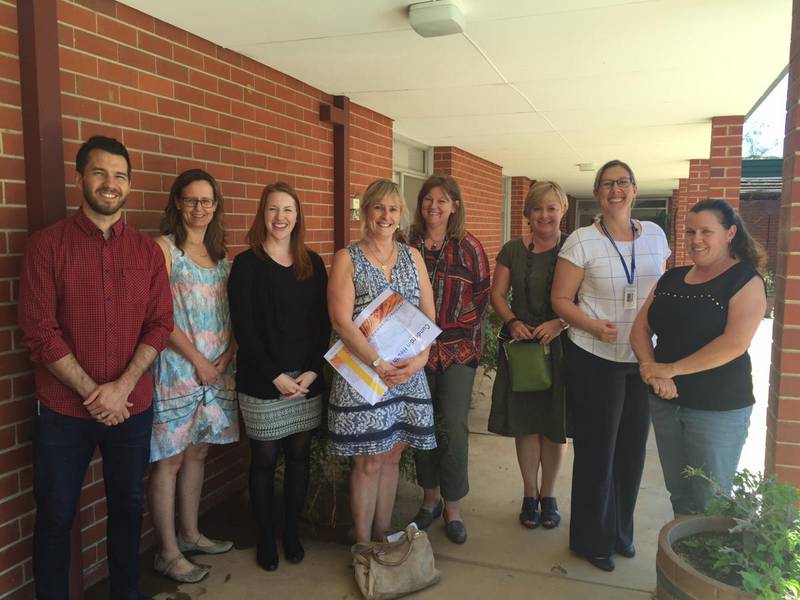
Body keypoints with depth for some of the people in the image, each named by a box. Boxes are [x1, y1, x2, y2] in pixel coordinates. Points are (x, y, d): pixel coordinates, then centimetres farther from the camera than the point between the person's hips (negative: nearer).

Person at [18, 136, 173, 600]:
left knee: (128, 506, 16)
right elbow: (38, 330, -10)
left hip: (132, 405, 3)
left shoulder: (147, 250, 2)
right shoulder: (47, 244, -5)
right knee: (56, 514, 11)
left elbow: (160, 325, 0)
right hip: (63, 409, -2)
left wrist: (121, 387, -12)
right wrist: (92, 392, -13)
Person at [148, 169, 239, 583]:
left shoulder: (219, 254, 12)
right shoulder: (164, 248, -6)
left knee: (196, 453, 15)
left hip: (216, 370, 6)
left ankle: (190, 534, 30)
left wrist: (226, 357, -3)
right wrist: (198, 360, -12)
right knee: (169, 460, 2)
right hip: (176, 368, -6)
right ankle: (167, 552, 14)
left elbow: (230, 315, 11)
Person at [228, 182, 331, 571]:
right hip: (262, 382, -3)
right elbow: (244, 328, -9)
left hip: (307, 379, 3)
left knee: (299, 456, 11)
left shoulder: (312, 264, 7)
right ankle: (265, 538, 25)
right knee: (264, 459, 7)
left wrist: (312, 370, -7)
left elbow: (322, 323, 5)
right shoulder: (247, 264, -3)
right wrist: (276, 376, -14)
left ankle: (292, 532, 29)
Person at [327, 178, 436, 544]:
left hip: (409, 373, 4)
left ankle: (382, 538, 28)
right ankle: (363, 547, 19)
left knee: (391, 456, 12)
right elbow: (341, 321, -12)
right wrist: (380, 365, -19)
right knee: (368, 461, 2)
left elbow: (429, 315, 7)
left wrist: (421, 357, -10)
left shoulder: (412, 256, 10)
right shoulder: (347, 259, -2)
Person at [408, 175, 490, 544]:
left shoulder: (469, 248, 2)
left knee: (454, 429, -2)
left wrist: (465, 335, -3)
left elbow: (482, 296, 5)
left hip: (457, 351, -1)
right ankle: (430, 499, 28)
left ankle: (453, 507, 15)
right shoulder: (407, 246, 4)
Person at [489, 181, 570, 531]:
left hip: (560, 346, -1)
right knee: (525, 422, 7)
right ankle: (530, 494, 24)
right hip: (521, 345, 1)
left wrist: (560, 323, -20)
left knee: (554, 424, 6)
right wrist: (512, 322, -12)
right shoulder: (513, 250, 6)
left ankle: (548, 495, 26)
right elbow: (497, 294, 6)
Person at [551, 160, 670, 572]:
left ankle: (621, 530, 35)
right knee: (597, 450, 5)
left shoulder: (655, 235, 5)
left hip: (643, 360, 5)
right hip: (595, 360, -4)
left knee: (632, 448, 14)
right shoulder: (581, 240, -9)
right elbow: (561, 299, -9)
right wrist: (594, 326, -24)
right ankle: (592, 539, 24)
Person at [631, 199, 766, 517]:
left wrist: (669, 369, -18)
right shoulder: (671, 278, 10)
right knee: (678, 495, 17)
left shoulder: (745, 280, -8)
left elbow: (734, 344, -21)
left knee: (708, 505, 5)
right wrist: (650, 368, -14)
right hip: (665, 401, 6)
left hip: (718, 407, -5)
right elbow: (640, 328, 5)